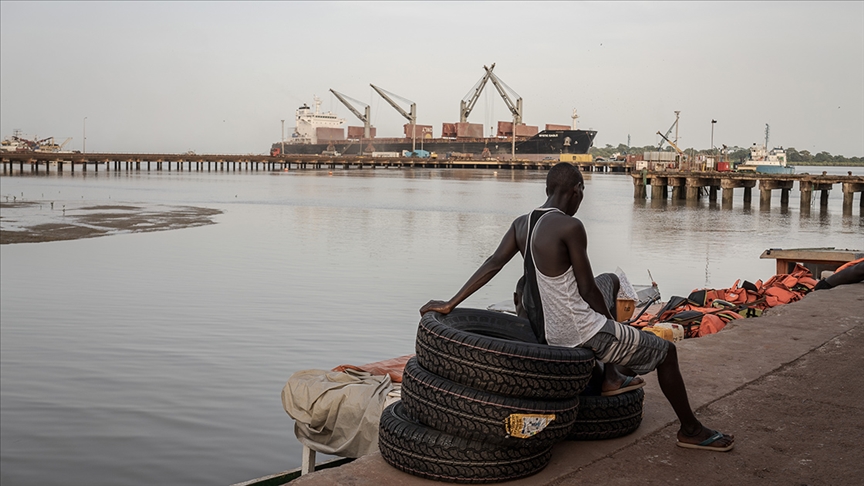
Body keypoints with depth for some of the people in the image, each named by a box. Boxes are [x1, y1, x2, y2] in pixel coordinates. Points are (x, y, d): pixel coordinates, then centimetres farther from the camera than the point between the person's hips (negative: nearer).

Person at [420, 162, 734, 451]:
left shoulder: (521, 224, 0)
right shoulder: (570, 227, -21)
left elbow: (492, 265, -5)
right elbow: (587, 291, -16)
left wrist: (449, 304, -2)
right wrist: (612, 321, 1)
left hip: (547, 333, 8)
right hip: (583, 336, -8)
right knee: (666, 352, 8)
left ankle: (611, 378, 36)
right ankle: (691, 430, 23)